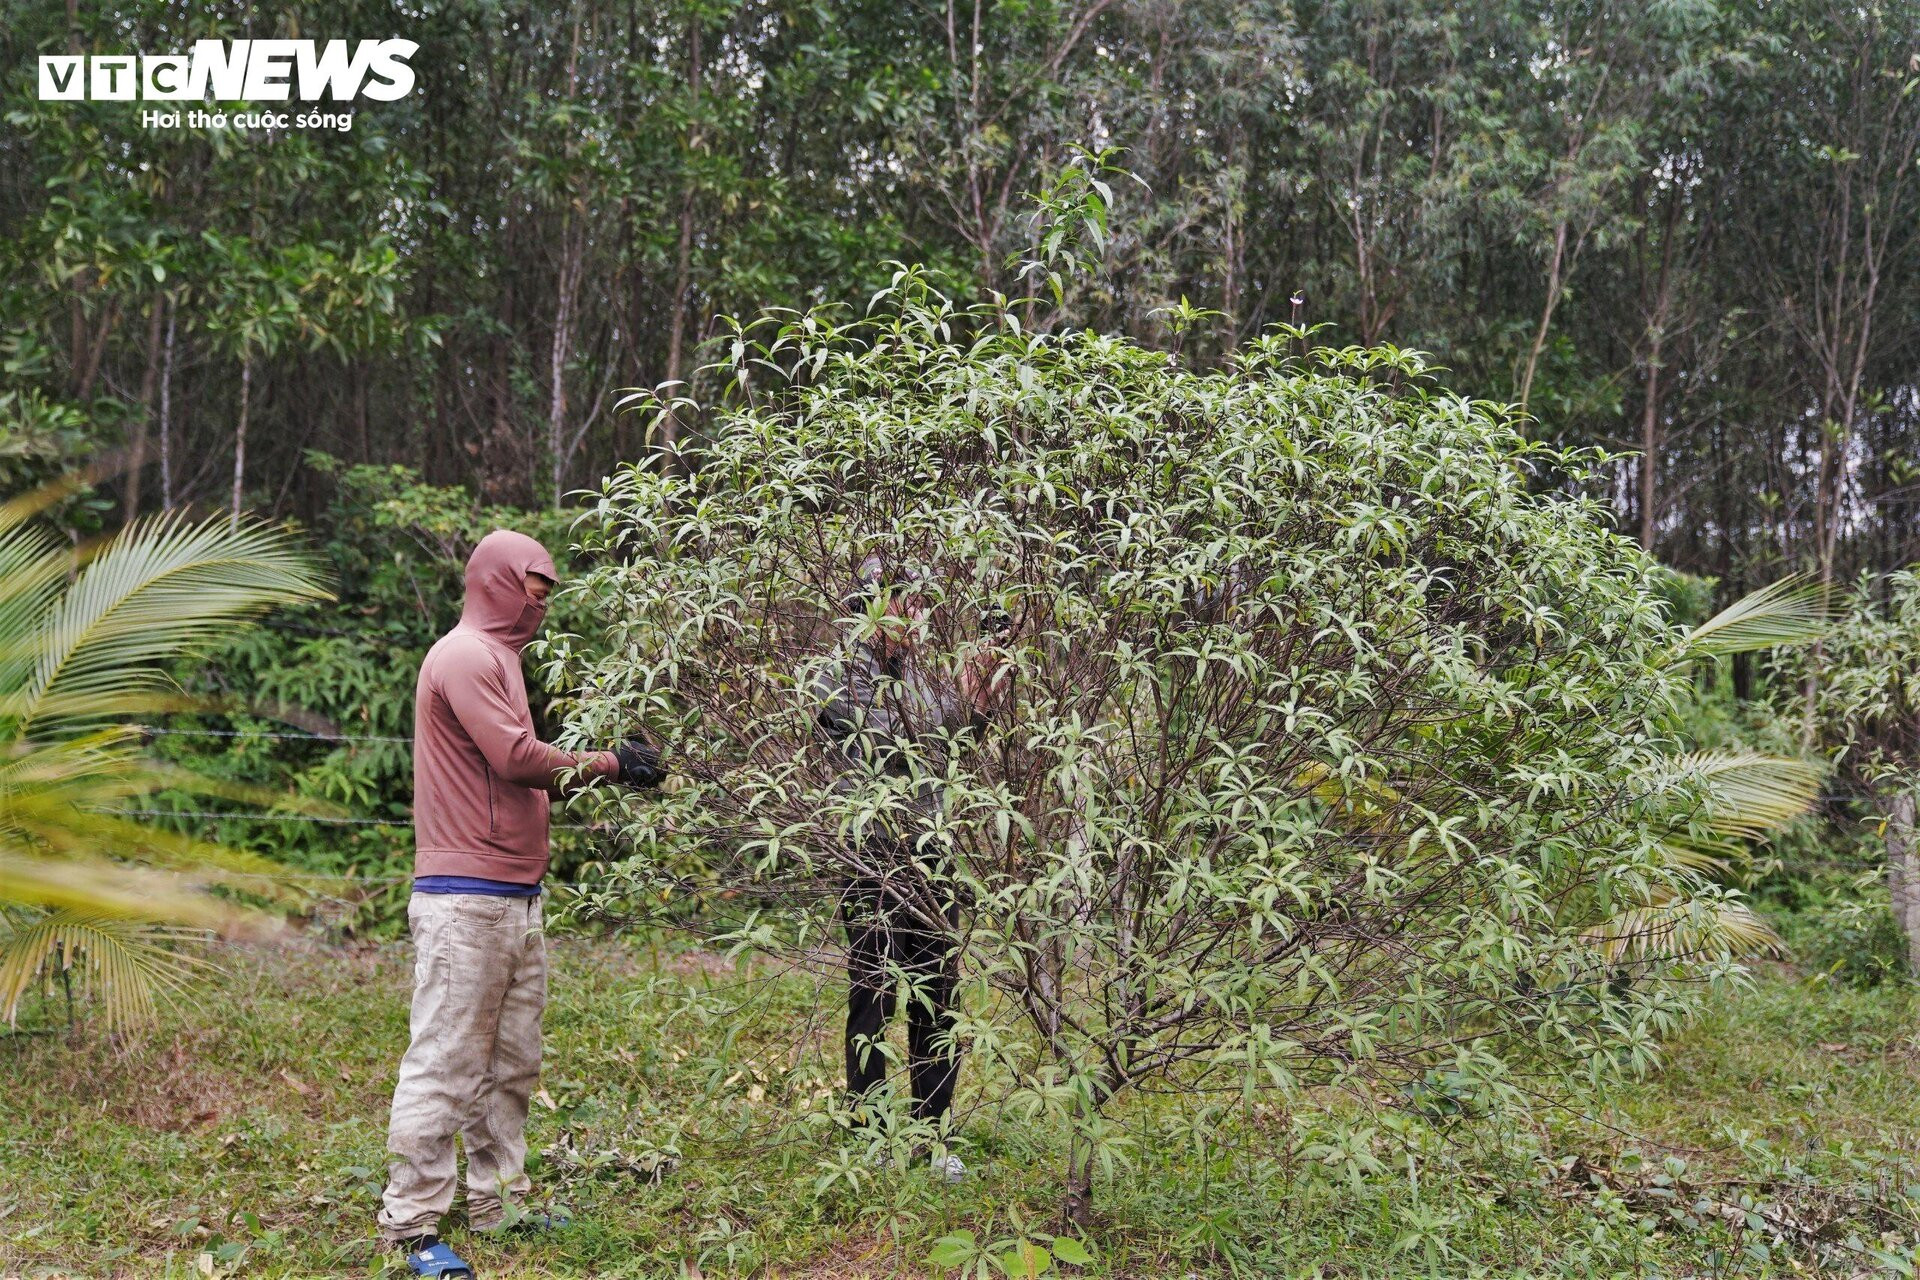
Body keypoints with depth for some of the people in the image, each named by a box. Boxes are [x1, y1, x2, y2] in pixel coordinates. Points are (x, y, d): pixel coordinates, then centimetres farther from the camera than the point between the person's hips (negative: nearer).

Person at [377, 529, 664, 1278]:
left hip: (515, 899, 10)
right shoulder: (466, 657, -10)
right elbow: (517, 759, -19)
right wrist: (604, 764, -7)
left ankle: (498, 1204, 22)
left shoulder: (497, 659, 21)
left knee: (511, 1063, 13)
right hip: (466, 900, -10)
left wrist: (603, 768, 6)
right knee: (445, 1063, -6)